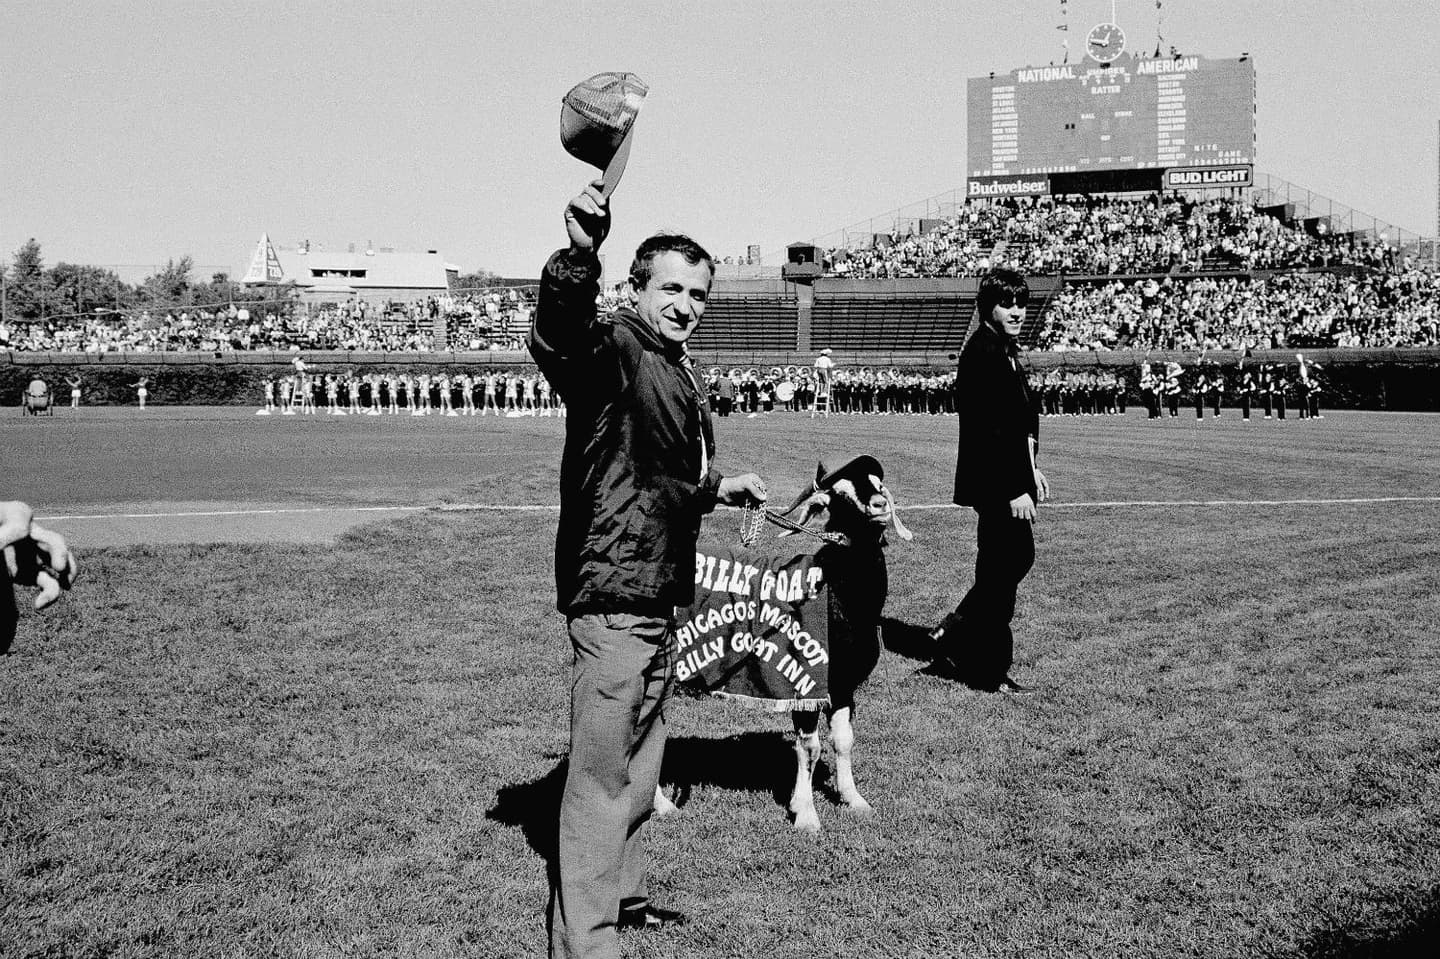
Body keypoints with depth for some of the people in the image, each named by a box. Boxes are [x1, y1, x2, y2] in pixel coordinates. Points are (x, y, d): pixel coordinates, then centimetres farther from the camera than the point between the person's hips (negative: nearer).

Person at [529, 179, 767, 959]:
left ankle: (620, 892, 37)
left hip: (660, 598, 10)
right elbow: (556, 336, -40)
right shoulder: (614, 350, -13)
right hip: (613, 594, -10)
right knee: (601, 778, -5)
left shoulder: (676, 370, 16)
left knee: (638, 765, 21)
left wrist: (719, 487, 32)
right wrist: (580, 255, -56)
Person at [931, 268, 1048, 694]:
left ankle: (954, 635, 29)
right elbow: (986, 430, -23)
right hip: (995, 483, -10)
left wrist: (1030, 468, 16)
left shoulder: (1006, 351, 13)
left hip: (1011, 476, 10)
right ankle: (990, 673, 12)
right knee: (999, 574, -1)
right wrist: (1015, 489, -22)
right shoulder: (980, 355, -19)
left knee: (1019, 558, 19)